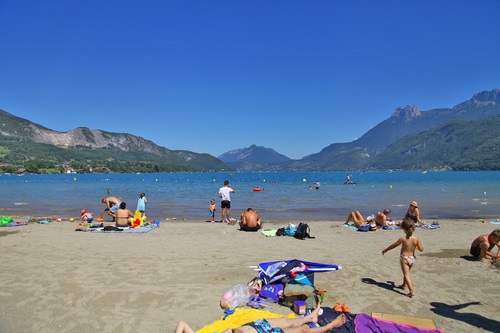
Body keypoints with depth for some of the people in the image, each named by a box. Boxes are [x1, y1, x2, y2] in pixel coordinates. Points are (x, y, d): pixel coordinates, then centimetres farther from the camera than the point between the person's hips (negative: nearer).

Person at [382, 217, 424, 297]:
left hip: (404, 258, -5)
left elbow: (393, 246, -7)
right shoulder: (416, 239, -10)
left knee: (406, 274, -4)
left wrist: (385, 250, 6)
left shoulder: (402, 239, -18)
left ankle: (411, 291, -14)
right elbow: (421, 249, -5)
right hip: (412, 258, 5)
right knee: (406, 272, 25)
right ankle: (404, 285, 43)